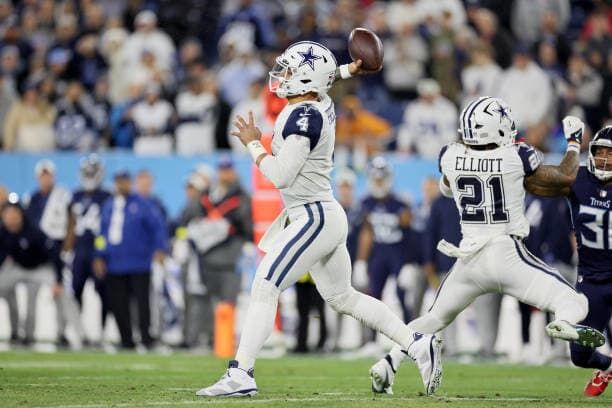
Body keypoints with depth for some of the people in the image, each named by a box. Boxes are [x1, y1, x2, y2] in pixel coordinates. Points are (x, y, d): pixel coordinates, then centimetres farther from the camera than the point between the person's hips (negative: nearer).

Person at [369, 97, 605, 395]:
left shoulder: (451, 157, 1)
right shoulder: (517, 158, -8)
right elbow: (565, 180, 5)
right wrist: (574, 143, 22)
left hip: (470, 259, 4)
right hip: (508, 256, -4)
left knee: (435, 318, 22)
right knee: (573, 303, -2)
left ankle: (388, 363, 6)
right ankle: (564, 324, -37)